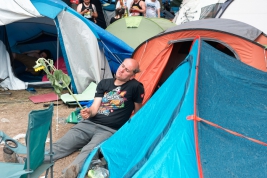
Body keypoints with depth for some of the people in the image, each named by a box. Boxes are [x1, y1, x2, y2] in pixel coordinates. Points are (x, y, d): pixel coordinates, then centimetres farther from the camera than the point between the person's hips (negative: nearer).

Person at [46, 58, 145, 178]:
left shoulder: (136, 87, -1)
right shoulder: (104, 83, 13)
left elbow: (137, 113, 12)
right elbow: (95, 107, 5)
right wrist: (89, 112, -17)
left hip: (110, 130, -5)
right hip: (89, 124, 6)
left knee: (89, 152, -36)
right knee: (61, 145, -15)